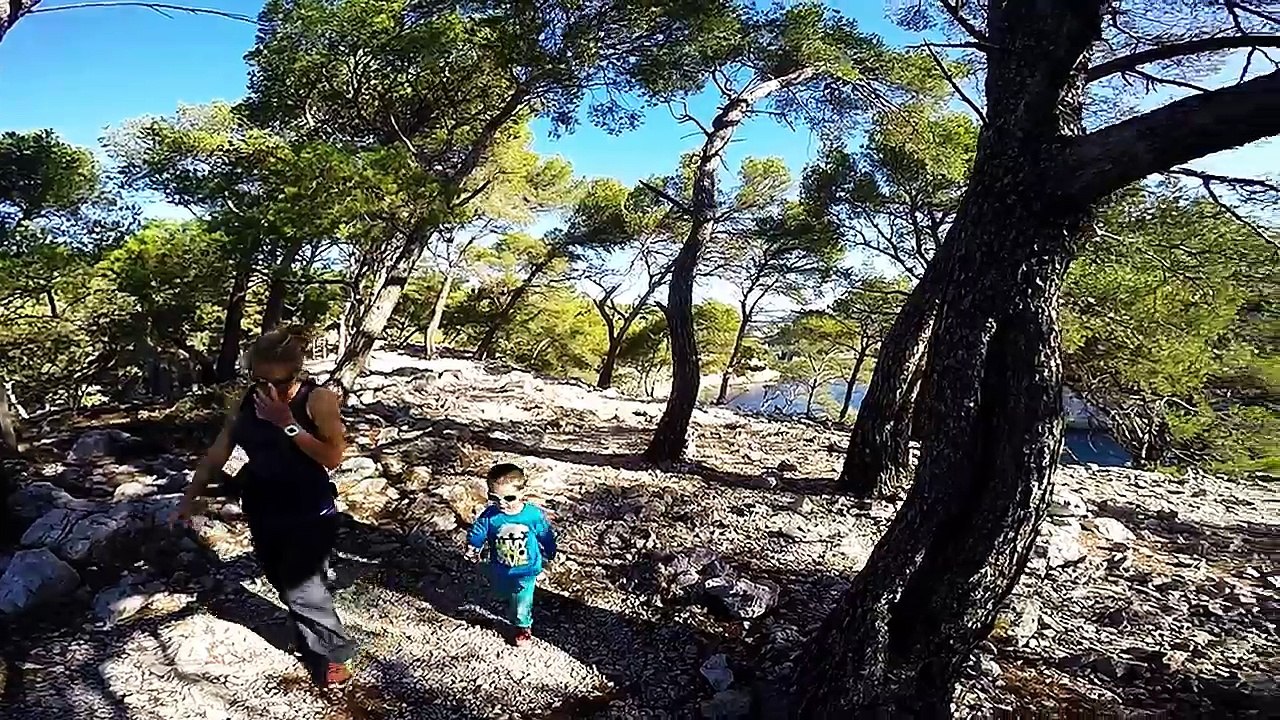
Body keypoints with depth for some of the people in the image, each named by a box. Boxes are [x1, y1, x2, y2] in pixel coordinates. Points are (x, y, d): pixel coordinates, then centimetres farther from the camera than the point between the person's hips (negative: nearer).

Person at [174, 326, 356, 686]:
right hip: (263, 513, 6)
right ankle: (312, 645, 35)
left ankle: (333, 653, 19)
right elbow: (217, 453, 7)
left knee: (303, 589, -2)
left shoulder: (318, 400, -17)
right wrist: (190, 497, 6)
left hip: (308, 515, -6)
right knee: (285, 585, 16)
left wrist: (287, 424, -26)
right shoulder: (248, 401, -1)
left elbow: (333, 457, -25)